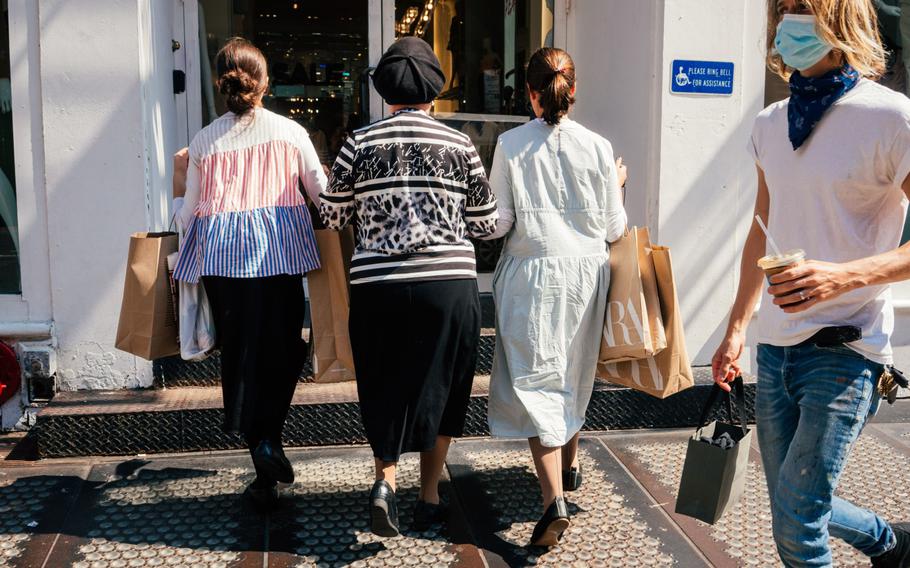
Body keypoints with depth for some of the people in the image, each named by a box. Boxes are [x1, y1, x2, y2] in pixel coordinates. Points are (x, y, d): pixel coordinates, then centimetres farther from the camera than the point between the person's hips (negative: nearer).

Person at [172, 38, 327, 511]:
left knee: (239, 352, 9)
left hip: (221, 256, 2)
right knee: (282, 347, 12)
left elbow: (189, 210, 10)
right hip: (279, 251, -1)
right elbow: (322, 194, 5)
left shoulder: (203, 141, 4)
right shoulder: (290, 132, 1)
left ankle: (265, 479, 11)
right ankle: (269, 439, -8)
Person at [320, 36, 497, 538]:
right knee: (439, 387, 14)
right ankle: (430, 497, 22)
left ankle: (385, 481, -2)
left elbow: (332, 218, 7)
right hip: (449, 284, 0)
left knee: (384, 387, 16)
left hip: (377, 285, 0)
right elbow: (486, 224, 6)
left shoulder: (360, 143, 1)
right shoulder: (459, 145, 2)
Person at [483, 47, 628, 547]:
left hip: (531, 273, -3)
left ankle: (554, 498, -12)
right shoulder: (597, 147, -2)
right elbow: (614, 229, 3)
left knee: (536, 380, -1)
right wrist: (616, 187, 20)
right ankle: (569, 465, 42)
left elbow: (497, 223, -7)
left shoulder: (510, 145, -6)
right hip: (585, 269, 3)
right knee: (575, 373, 21)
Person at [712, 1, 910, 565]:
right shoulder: (771, 123, 8)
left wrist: (845, 275, -27)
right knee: (794, 509, 17)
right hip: (776, 347, 7)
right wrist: (736, 328, 16)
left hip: (845, 349, -7)